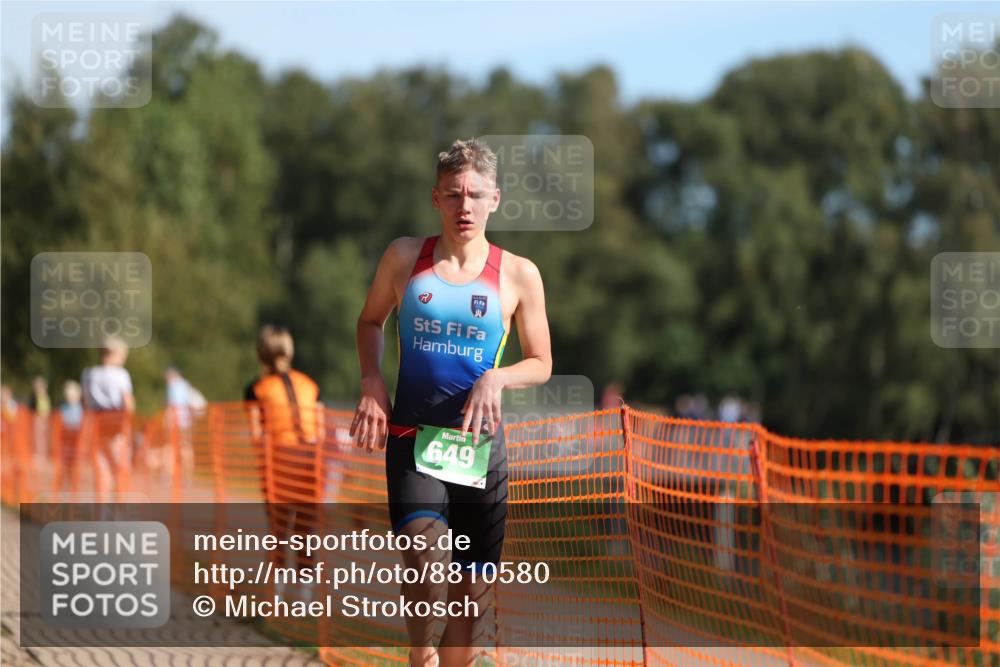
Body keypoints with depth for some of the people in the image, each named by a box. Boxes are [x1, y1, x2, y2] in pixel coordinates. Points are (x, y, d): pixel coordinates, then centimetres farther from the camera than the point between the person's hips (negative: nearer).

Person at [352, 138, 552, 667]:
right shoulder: (404, 257, 2)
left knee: (473, 590, 7)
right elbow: (370, 321, 17)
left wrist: (495, 379, -13)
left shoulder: (518, 275, 0)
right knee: (426, 550, -27)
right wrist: (371, 382, 0)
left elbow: (541, 364, 8)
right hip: (411, 437, -1)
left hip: (479, 442, 1)